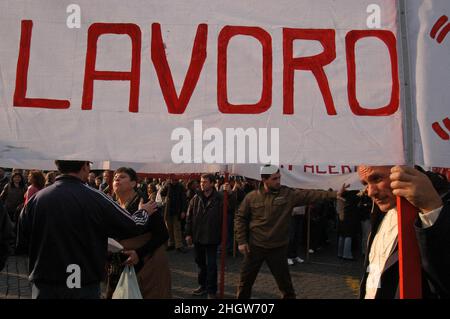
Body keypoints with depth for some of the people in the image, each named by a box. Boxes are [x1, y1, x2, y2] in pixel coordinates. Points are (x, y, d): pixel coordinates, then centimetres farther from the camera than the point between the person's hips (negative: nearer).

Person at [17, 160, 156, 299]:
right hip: (85, 288, -2)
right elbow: (133, 226, -7)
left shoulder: (35, 199, -9)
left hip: (44, 287, 3)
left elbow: (22, 242, 3)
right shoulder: (95, 199, -17)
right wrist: (144, 212, 14)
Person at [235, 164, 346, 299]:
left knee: (284, 282, 12)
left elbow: (309, 194, -15)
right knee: (246, 280, 12)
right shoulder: (252, 197, -6)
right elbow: (240, 218, 1)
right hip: (255, 247, 0)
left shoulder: (288, 194, -7)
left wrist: (334, 194, -25)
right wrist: (241, 241, -3)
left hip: (278, 248, 0)